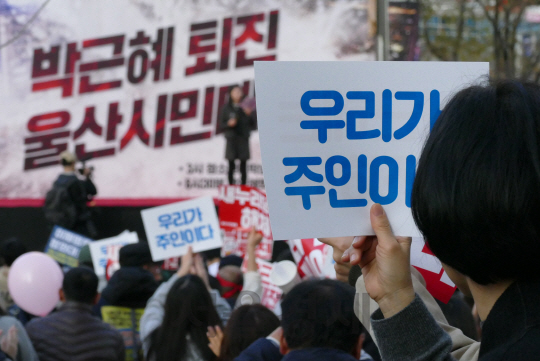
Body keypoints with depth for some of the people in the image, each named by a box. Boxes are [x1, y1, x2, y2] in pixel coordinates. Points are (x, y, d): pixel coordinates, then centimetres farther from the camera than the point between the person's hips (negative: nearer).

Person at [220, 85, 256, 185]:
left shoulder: (245, 107, 7)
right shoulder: (227, 108, 6)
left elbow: (252, 124, 6)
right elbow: (222, 126, 6)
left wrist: (249, 115, -11)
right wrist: (229, 124, -14)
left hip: (243, 140, 0)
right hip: (231, 139, 0)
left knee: (243, 165, -1)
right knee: (231, 165, -1)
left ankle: (243, 185, 1)